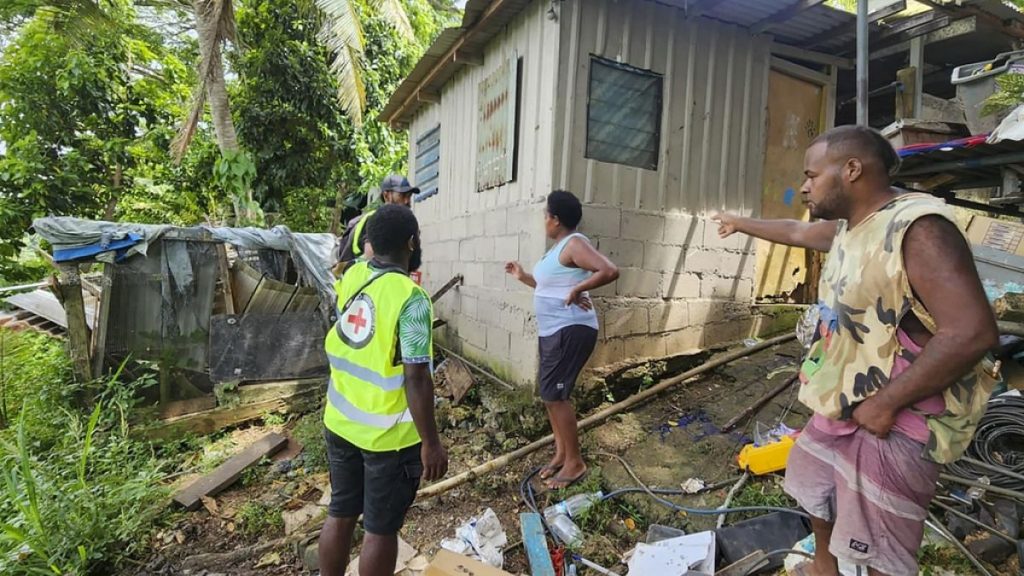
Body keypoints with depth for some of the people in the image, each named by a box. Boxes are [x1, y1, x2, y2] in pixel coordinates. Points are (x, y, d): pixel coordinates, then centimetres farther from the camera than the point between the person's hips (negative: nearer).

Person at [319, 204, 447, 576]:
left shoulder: (350, 277, -3)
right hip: (389, 435, -6)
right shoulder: (410, 298, -24)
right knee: (381, 528, 13)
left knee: (340, 513, 23)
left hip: (340, 422, 7)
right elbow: (416, 379, -24)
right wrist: (431, 442, -16)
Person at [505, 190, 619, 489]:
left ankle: (575, 461, 8)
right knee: (551, 394, 14)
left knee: (554, 395, -7)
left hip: (571, 331, -10)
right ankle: (561, 453, 27)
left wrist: (577, 290, -25)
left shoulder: (574, 243, -16)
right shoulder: (558, 248, 14)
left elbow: (610, 271, -30)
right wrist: (524, 277, 24)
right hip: (552, 331, 10)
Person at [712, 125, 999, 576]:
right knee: (813, 481, 27)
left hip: (899, 418, -10)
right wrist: (739, 224, 39)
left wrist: (884, 403, -26)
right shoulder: (848, 227, 5)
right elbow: (795, 232, 26)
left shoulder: (918, 228, -25)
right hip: (845, 401, 10)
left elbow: (973, 332, -31)